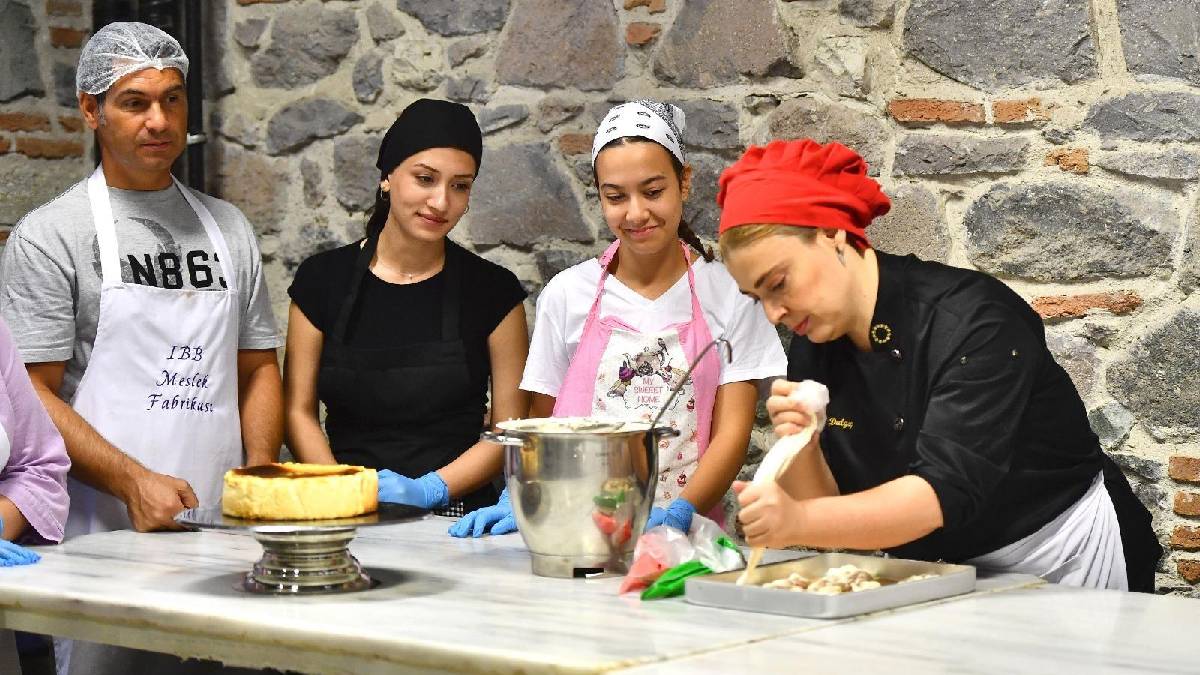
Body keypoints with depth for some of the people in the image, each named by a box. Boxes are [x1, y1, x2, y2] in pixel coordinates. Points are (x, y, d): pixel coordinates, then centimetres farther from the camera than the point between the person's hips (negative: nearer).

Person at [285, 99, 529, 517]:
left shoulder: (494, 290, 4)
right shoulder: (323, 280, 8)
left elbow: (511, 427, 4)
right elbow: (298, 411, 9)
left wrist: (428, 489, -9)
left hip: (457, 521, -2)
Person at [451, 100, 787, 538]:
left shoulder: (728, 293, 6)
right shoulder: (568, 294, 10)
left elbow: (732, 431, 2)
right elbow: (543, 424, 15)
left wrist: (679, 513, -13)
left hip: (687, 534, -1)